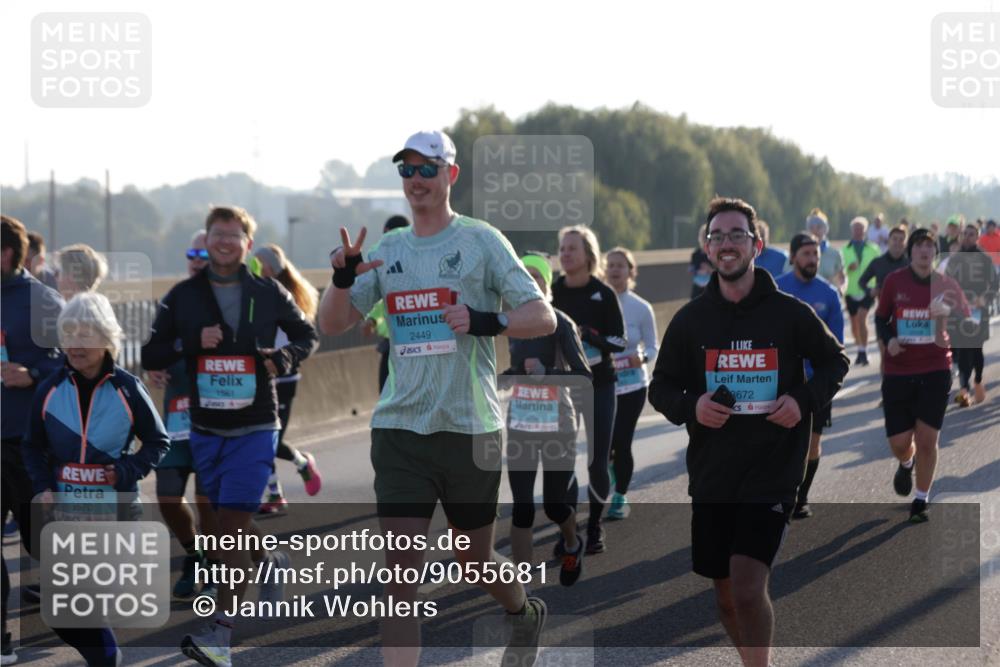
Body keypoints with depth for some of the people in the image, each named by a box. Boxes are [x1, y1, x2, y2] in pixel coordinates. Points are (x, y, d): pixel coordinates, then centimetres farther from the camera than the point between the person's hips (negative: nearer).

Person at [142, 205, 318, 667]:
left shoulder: (268, 294, 1)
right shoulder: (183, 296, 3)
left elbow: (307, 335, 15)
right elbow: (150, 356, 3)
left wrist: (284, 357, -7)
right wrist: (191, 342, -14)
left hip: (254, 426, -3)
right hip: (206, 429, 3)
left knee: (234, 520, -13)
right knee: (228, 521, 12)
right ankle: (271, 562, 45)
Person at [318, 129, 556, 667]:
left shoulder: (480, 240, -1)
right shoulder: (387, 250, 10)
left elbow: (543, 318, -4)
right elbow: (331, 325, 10)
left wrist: (484, 321, -22)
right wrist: (342, 276, -9)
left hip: (471, 427, -2)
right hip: (399, 427, 2)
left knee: (474, 561, 13)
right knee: (399, 566, -9)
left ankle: (526, 614, 45)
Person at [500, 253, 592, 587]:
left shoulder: (560, 323, -12)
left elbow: (584, 376, -16)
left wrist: (545, 373, -29)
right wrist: (505, 377, 0)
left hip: (557, 426, -4)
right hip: (520, 424, 4)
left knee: (555, 504, 6)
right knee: (522, 506, -4)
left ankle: (572, 546, 41)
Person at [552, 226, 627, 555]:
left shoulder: (603, 293, -3)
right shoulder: (552, 292, 3)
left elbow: (620, 342, -5)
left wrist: (589, 336, -20)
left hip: (599, 385, -2)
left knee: (597, 460, -2)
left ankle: (595, 525, 14)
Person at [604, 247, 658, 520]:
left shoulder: (641, 308, -4)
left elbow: (653, 346, 2)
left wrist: (642, 358, -18)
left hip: (631, 384, -1)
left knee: (622, 443, -3)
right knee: (605, 442, 1)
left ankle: (620, 497, 17)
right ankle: (611, 467, 40)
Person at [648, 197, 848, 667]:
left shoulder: (789, 313, -4)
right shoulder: (690, 319, 2)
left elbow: (834, 362, 11)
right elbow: (661, 386, 11)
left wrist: (805, 400, -8)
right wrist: (690, 406, -11)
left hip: (772, 473, -3)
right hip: (711, 474, 3)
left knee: (747, 587, -17)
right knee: (726, 595, 11)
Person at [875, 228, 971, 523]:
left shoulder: (946, 285, -1)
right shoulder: (894, 281, -1)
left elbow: (967, 320, -4)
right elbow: (881, 317, 10)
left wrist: (948, 313, -26)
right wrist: (888, 339, -11)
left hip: (935, 371, 0)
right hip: (898, 372, 0)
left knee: (927, 439, -2)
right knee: (899, 442, 1)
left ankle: (921, 500, 17)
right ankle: (906, 464, 39)